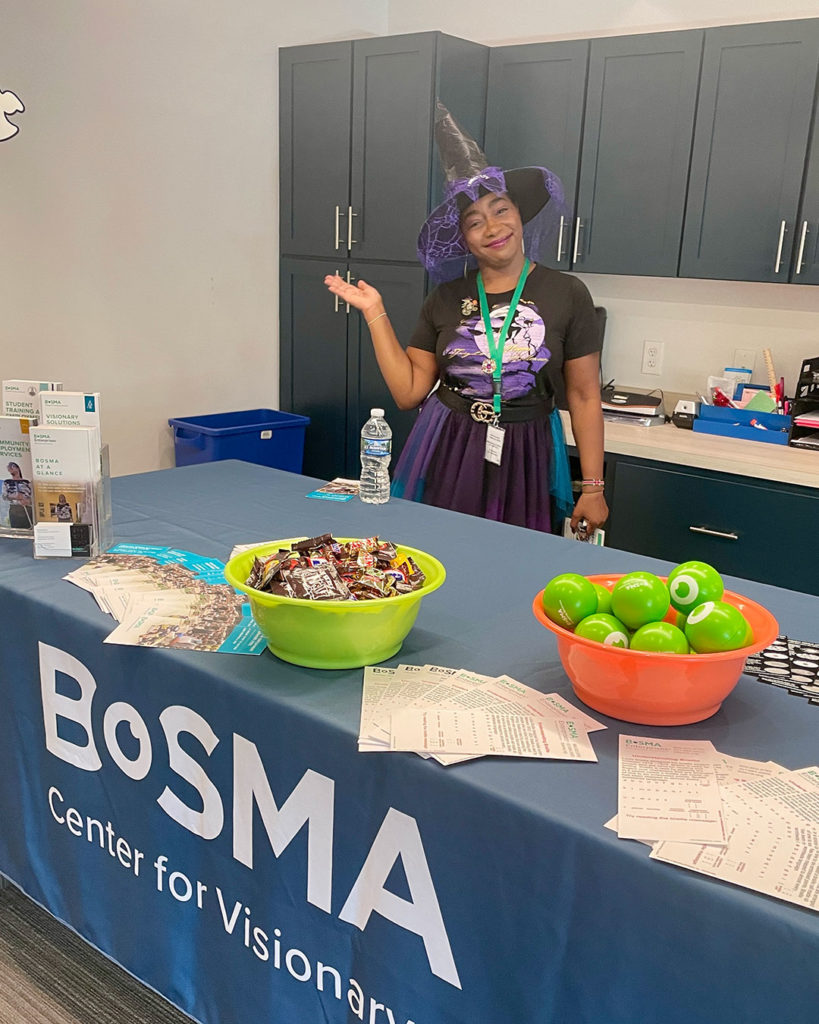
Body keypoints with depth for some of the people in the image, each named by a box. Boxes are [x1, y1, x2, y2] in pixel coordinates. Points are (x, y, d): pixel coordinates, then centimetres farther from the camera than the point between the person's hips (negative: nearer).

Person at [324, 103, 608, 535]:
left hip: (524, 465, -1)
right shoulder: (446, 299, 4)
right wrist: (375, 314, -1)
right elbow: (408, 391, 2)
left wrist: (593, 488, -1)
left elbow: (584, 398, 0)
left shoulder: (566, 294, -2)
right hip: (446, 461, 2)